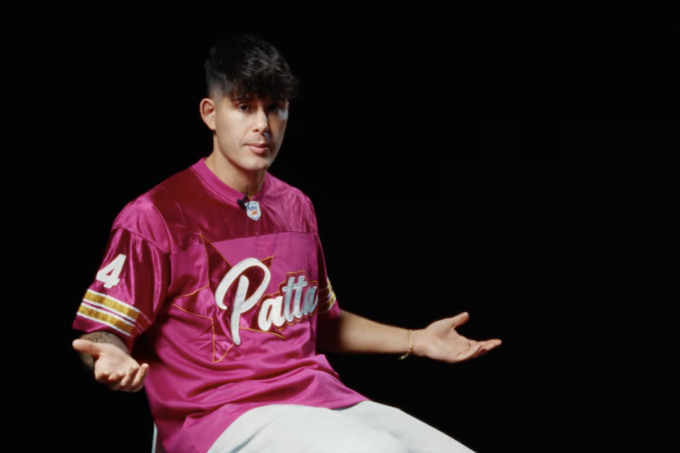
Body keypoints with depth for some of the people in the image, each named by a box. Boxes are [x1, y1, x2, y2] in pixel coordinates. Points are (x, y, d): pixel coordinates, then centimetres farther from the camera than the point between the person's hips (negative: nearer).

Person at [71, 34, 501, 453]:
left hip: (321, 399, 7)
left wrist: (415, 341, 18)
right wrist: (115, 361, -29)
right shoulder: (156, 215, -5)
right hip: (222, 417, -6)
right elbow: (105, 332, -6)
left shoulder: (297, 208, 15)